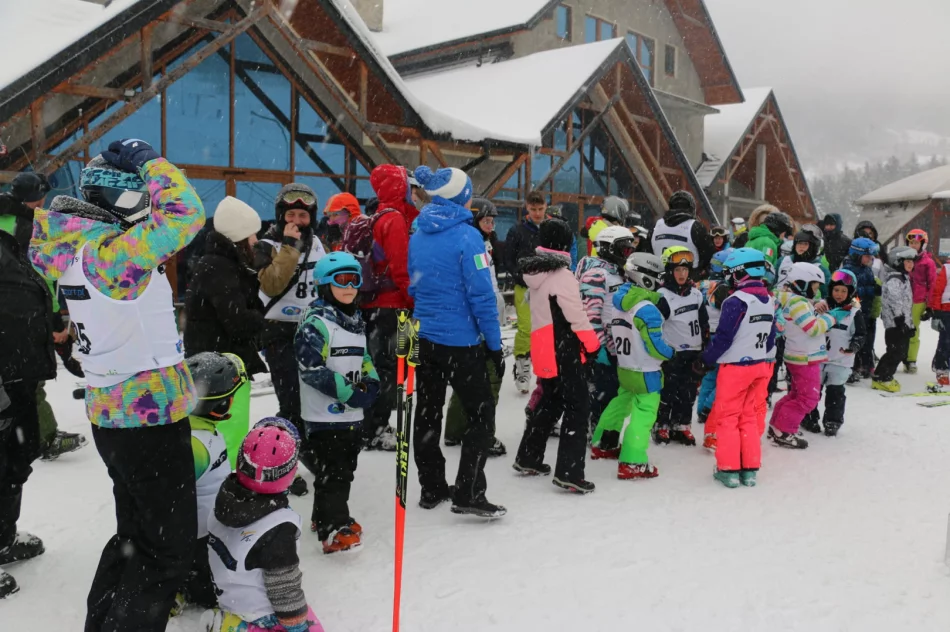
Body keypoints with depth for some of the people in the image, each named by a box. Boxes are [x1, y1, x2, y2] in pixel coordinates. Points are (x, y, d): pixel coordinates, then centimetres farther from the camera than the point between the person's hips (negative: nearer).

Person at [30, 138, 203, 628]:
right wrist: (149, 160, -11)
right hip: (150, 415, -9)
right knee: (170, 547, 2)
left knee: (135, 533, 23)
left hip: (110, 413, 9)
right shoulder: (118, 251, -22)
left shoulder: (71, 249, 4)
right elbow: (186, 214, -23)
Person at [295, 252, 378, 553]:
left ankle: (326, 516, 32)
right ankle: (333, 529, 0)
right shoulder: (316, 322, -15)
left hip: (351, 413, 9)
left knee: (346, 468, 17)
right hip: (324, 414, -8)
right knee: (332, 471, -6)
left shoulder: (356, 321, 12)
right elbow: (311, 369, -21)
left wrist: (371, 382, 3)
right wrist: (349, 392, -21)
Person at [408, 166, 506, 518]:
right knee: (481, 414, 4)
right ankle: (469, 494, -2)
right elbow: (481, 296, -16)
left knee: (428, 413, 14)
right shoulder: (467, 236, -14)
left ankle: (431, 489, 24)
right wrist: (495, 345, -10)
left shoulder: (417, 237, 6)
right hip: (461, 341, -7)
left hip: (423, 339, 7)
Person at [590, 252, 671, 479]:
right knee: (644, 414, -4)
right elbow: (655, 346, -21)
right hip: (645, 373, -9)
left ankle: (602, 444, 36)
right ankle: (632, 463, -6)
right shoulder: (647, 309, -24)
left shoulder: (620, 301, 1)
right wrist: (671, 353, -4)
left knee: (621, 403, 25)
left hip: (624, 367, 9)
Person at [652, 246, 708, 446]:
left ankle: (682, 426, 23)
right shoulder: (663, 297, -13)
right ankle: (661, 426, 13)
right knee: (668, 392, 1)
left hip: (693, 353, 6)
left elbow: (704, 323, 15)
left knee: (688, 392, 11)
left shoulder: (696, 294, 7)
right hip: (672, 354, -5)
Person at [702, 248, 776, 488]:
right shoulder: (769, 301, 6)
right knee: (750, 417, 13)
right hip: (760, 366, 7)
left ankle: (729, 469, 7)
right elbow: (771, 338, 12)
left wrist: (707, 358, -6)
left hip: (735, 368, -7)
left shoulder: (736, 301, -19)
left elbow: (723, 337, -19)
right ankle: (750, 469, 16)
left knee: (728, 417, 3)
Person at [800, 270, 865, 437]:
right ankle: (809, 418, 22)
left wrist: (854, 346, -18)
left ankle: (832, 422, 15)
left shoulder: (855, 312, -2)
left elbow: (860, 334, 0)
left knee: (835, 392, 3)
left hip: (841, 360, -1)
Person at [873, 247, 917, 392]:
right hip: (896, 324, -10)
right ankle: (881, 379, -2)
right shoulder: (894, 279, -13)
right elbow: (894, 300, -22)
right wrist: (900, 318, -24)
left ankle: (885, 377, 19)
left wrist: (910, 323, 25)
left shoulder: (904, 277, 21)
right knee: (896, 352, -9)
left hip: (903, 324, 10)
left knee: (900, 352, 11)